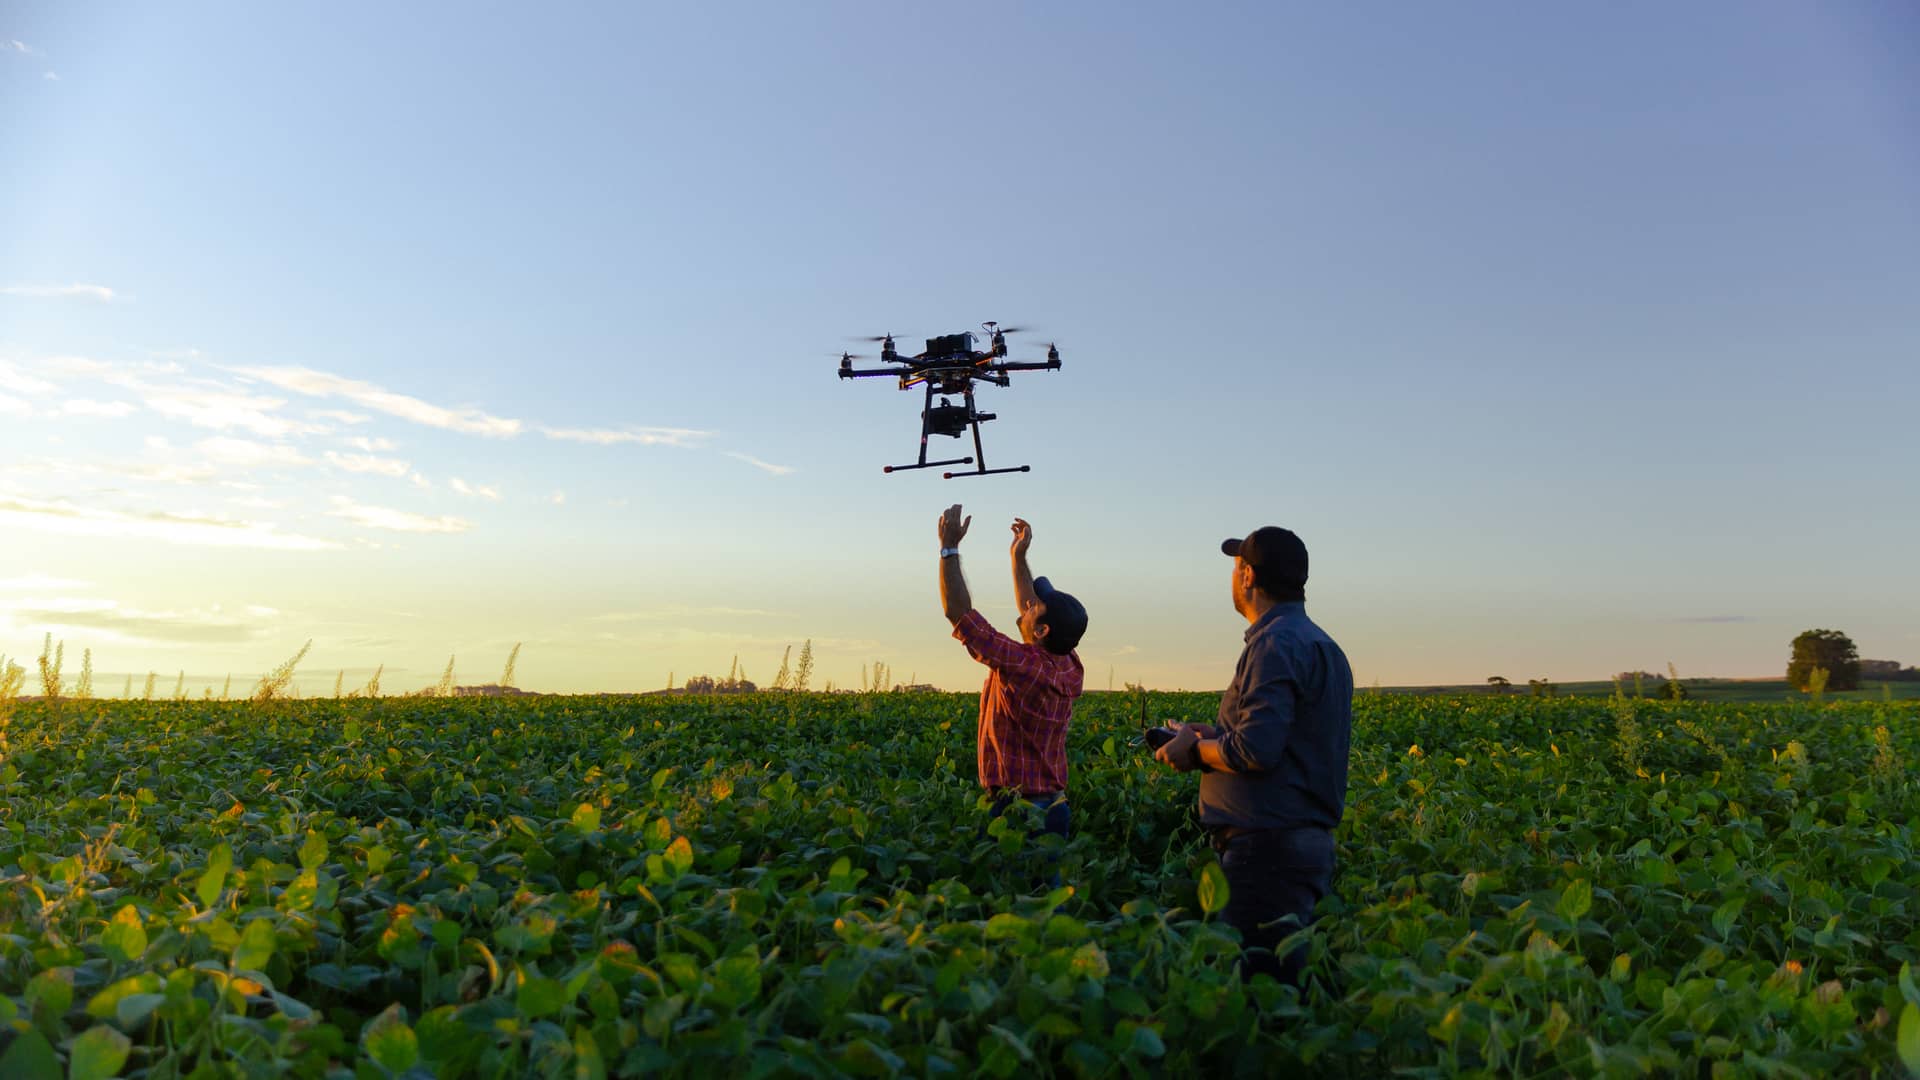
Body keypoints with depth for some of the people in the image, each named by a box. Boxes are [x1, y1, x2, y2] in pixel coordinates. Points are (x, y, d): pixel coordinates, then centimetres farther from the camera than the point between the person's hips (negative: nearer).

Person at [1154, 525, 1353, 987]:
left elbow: (1256, 751, -22)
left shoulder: (1276, 643, -14)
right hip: (1308, 840, 10)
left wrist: (1194, 749, -5)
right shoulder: (1321, 645, 18)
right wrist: (1215, 737, 15)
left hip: (1269, 846, -10)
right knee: (1283, 981, 13)